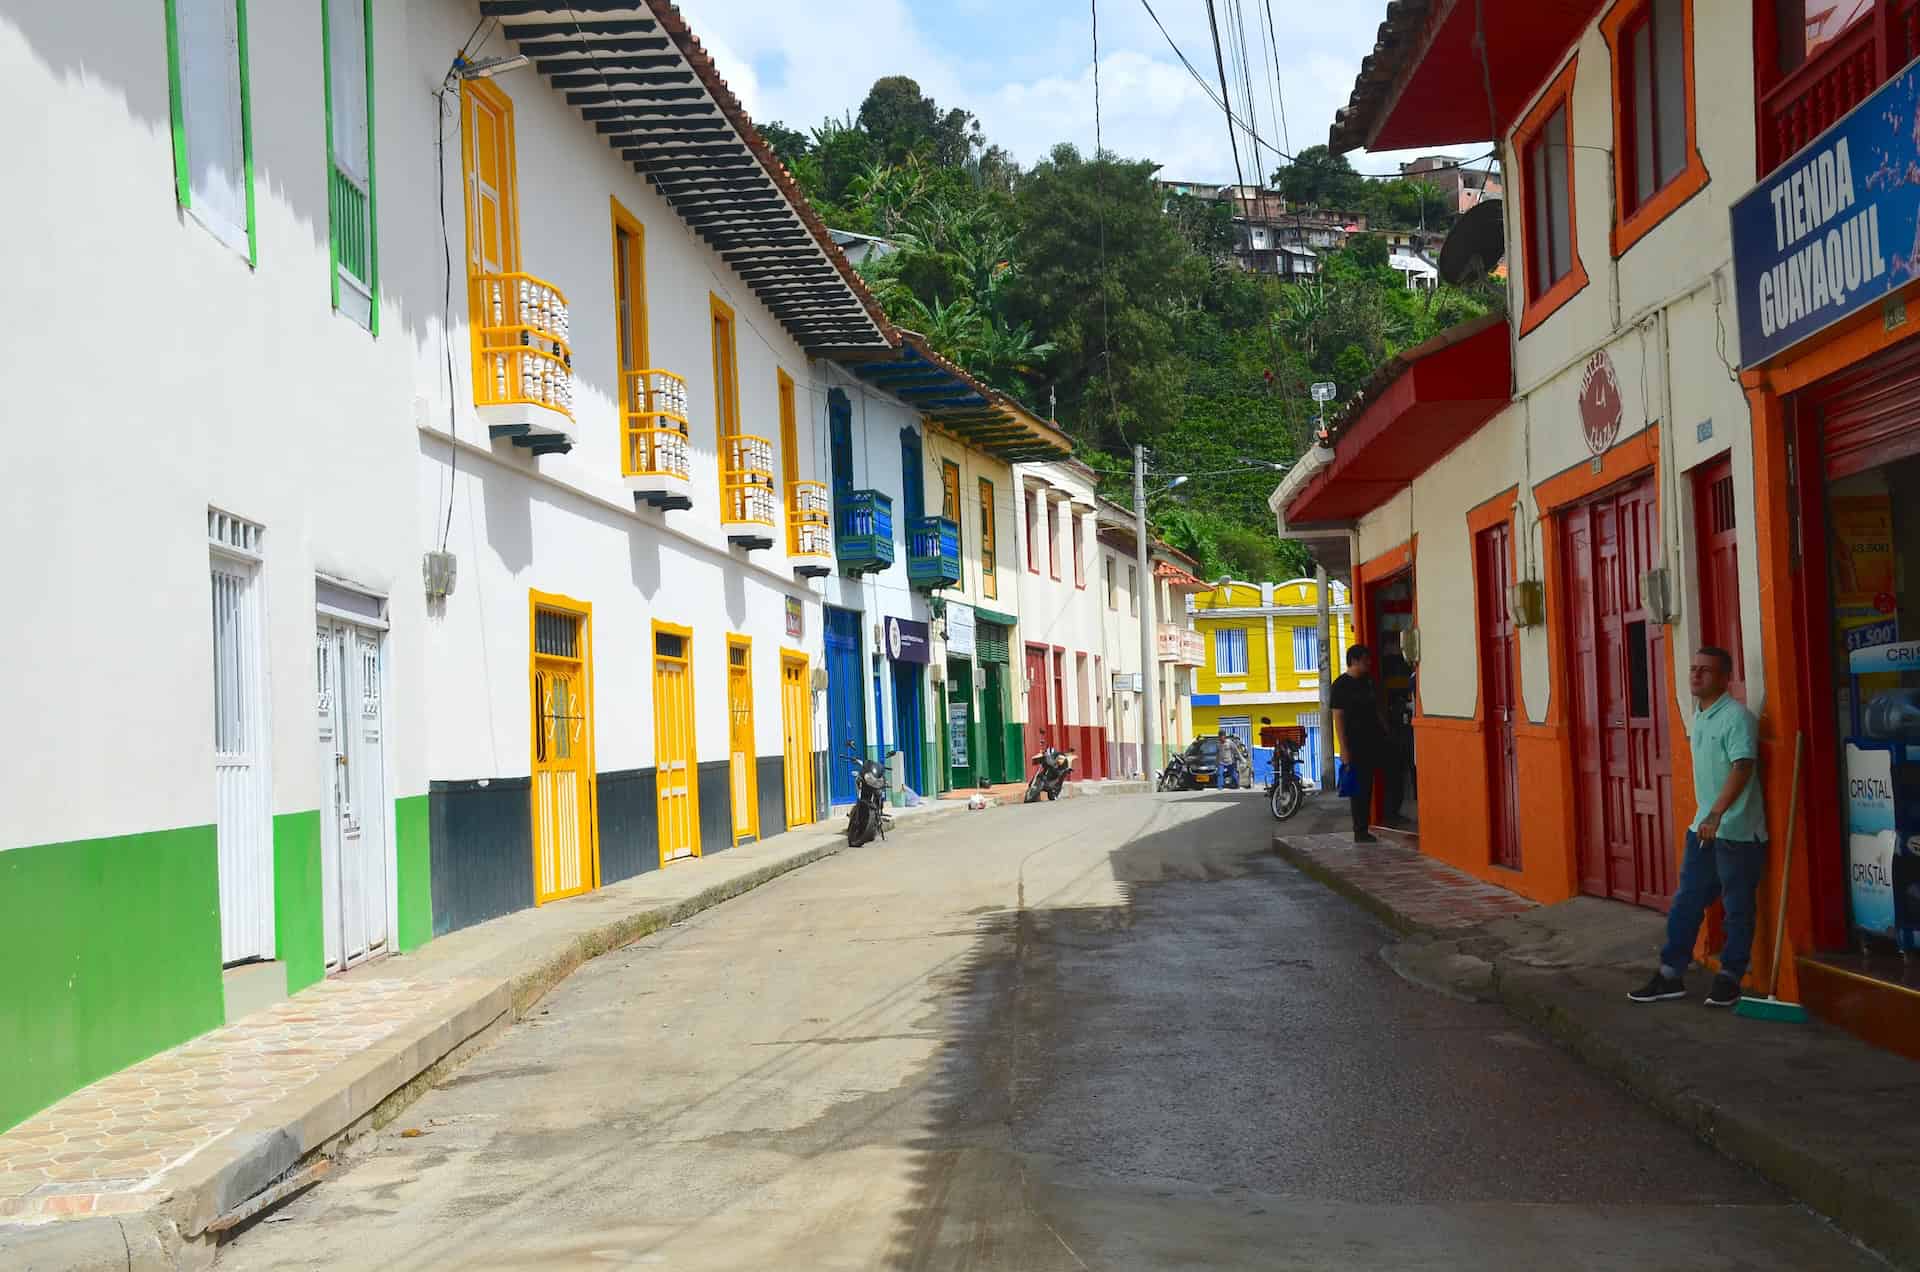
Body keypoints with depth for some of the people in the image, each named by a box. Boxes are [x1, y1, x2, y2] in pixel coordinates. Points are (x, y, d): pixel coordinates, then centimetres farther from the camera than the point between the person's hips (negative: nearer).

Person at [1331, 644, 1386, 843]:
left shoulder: (1368, 682, 13)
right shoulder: (1341, 685, -8)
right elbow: (1338, 718, -11)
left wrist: (1384, 731, 12)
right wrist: (1344, 748, -16)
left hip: (1372, 742, 7)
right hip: (1355, 744, -7)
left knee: (1368, 786, 8)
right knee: (1358, 788, -3)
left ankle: (1363, 829, 13)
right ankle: (1360, 832, 2)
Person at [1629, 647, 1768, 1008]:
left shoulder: (1736, 717, -16)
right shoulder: (1698, 717, 11)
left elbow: (1742, 768, -25)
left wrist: (1716, 814, -34)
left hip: (1737, 830, -8)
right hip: (1703, 826, 8)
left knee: (1738, 908, 4)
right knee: (1686, 903, 10)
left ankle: (1730, 978, 14)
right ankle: (1670, 975, 16)